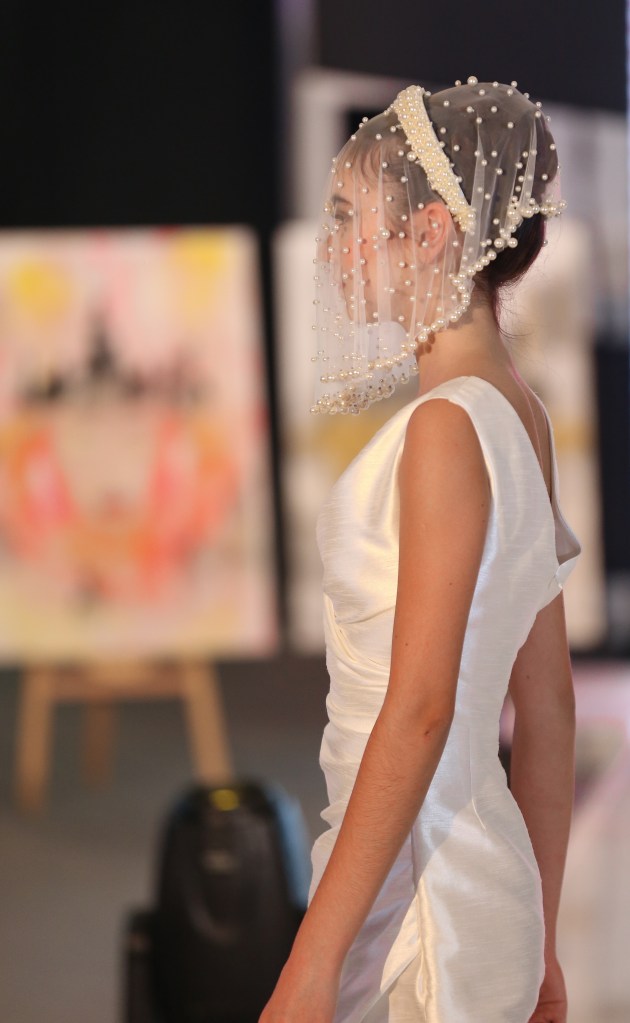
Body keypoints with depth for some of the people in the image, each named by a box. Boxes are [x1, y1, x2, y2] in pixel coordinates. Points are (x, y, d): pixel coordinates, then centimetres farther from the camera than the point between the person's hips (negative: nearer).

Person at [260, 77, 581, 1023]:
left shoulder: (447, 424, -16)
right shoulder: (521, 417, 10)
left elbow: (419, 712, -21)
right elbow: (548, 708, 14)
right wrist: (536, 945, 19)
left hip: (423, 906, -8)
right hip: (488, 882, 8)